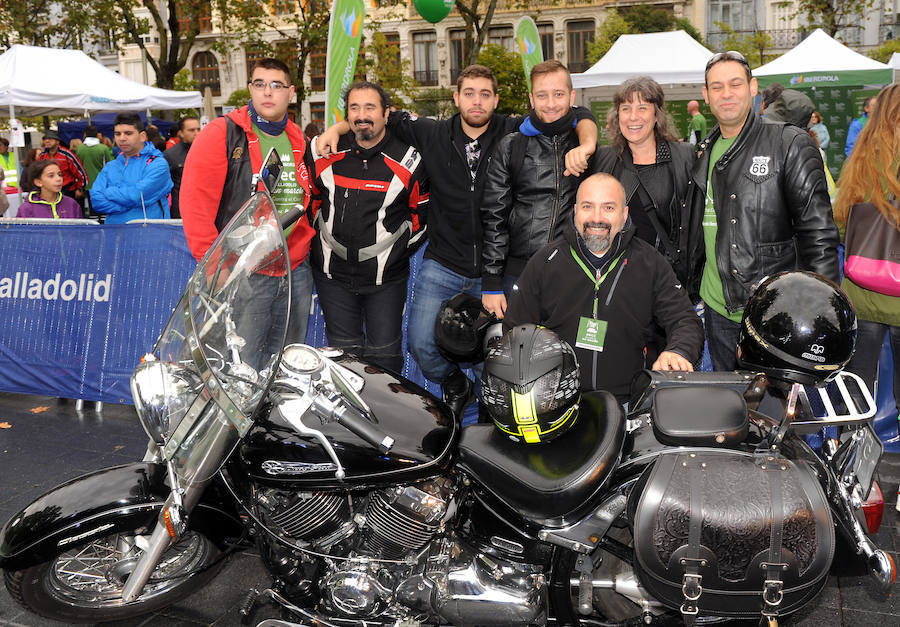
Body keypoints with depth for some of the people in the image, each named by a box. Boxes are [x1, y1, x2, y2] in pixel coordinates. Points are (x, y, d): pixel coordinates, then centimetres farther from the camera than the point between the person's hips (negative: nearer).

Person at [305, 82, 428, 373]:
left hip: (386, 278, -2)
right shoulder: (321, 153, -2)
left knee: (385, 355, 5)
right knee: (342, 352, 13)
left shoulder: (408, 161, -9)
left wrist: (400, 250, 1)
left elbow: (423, 213, 3)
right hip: (332, 275, 3)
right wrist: (318, 239, 12)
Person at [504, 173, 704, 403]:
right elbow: (515, 331, 10)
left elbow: (686, 321, 7)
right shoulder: (544, 262, 5)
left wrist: (677, 352, -18)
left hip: (628, 401, 1)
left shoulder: (650, 264, 7)